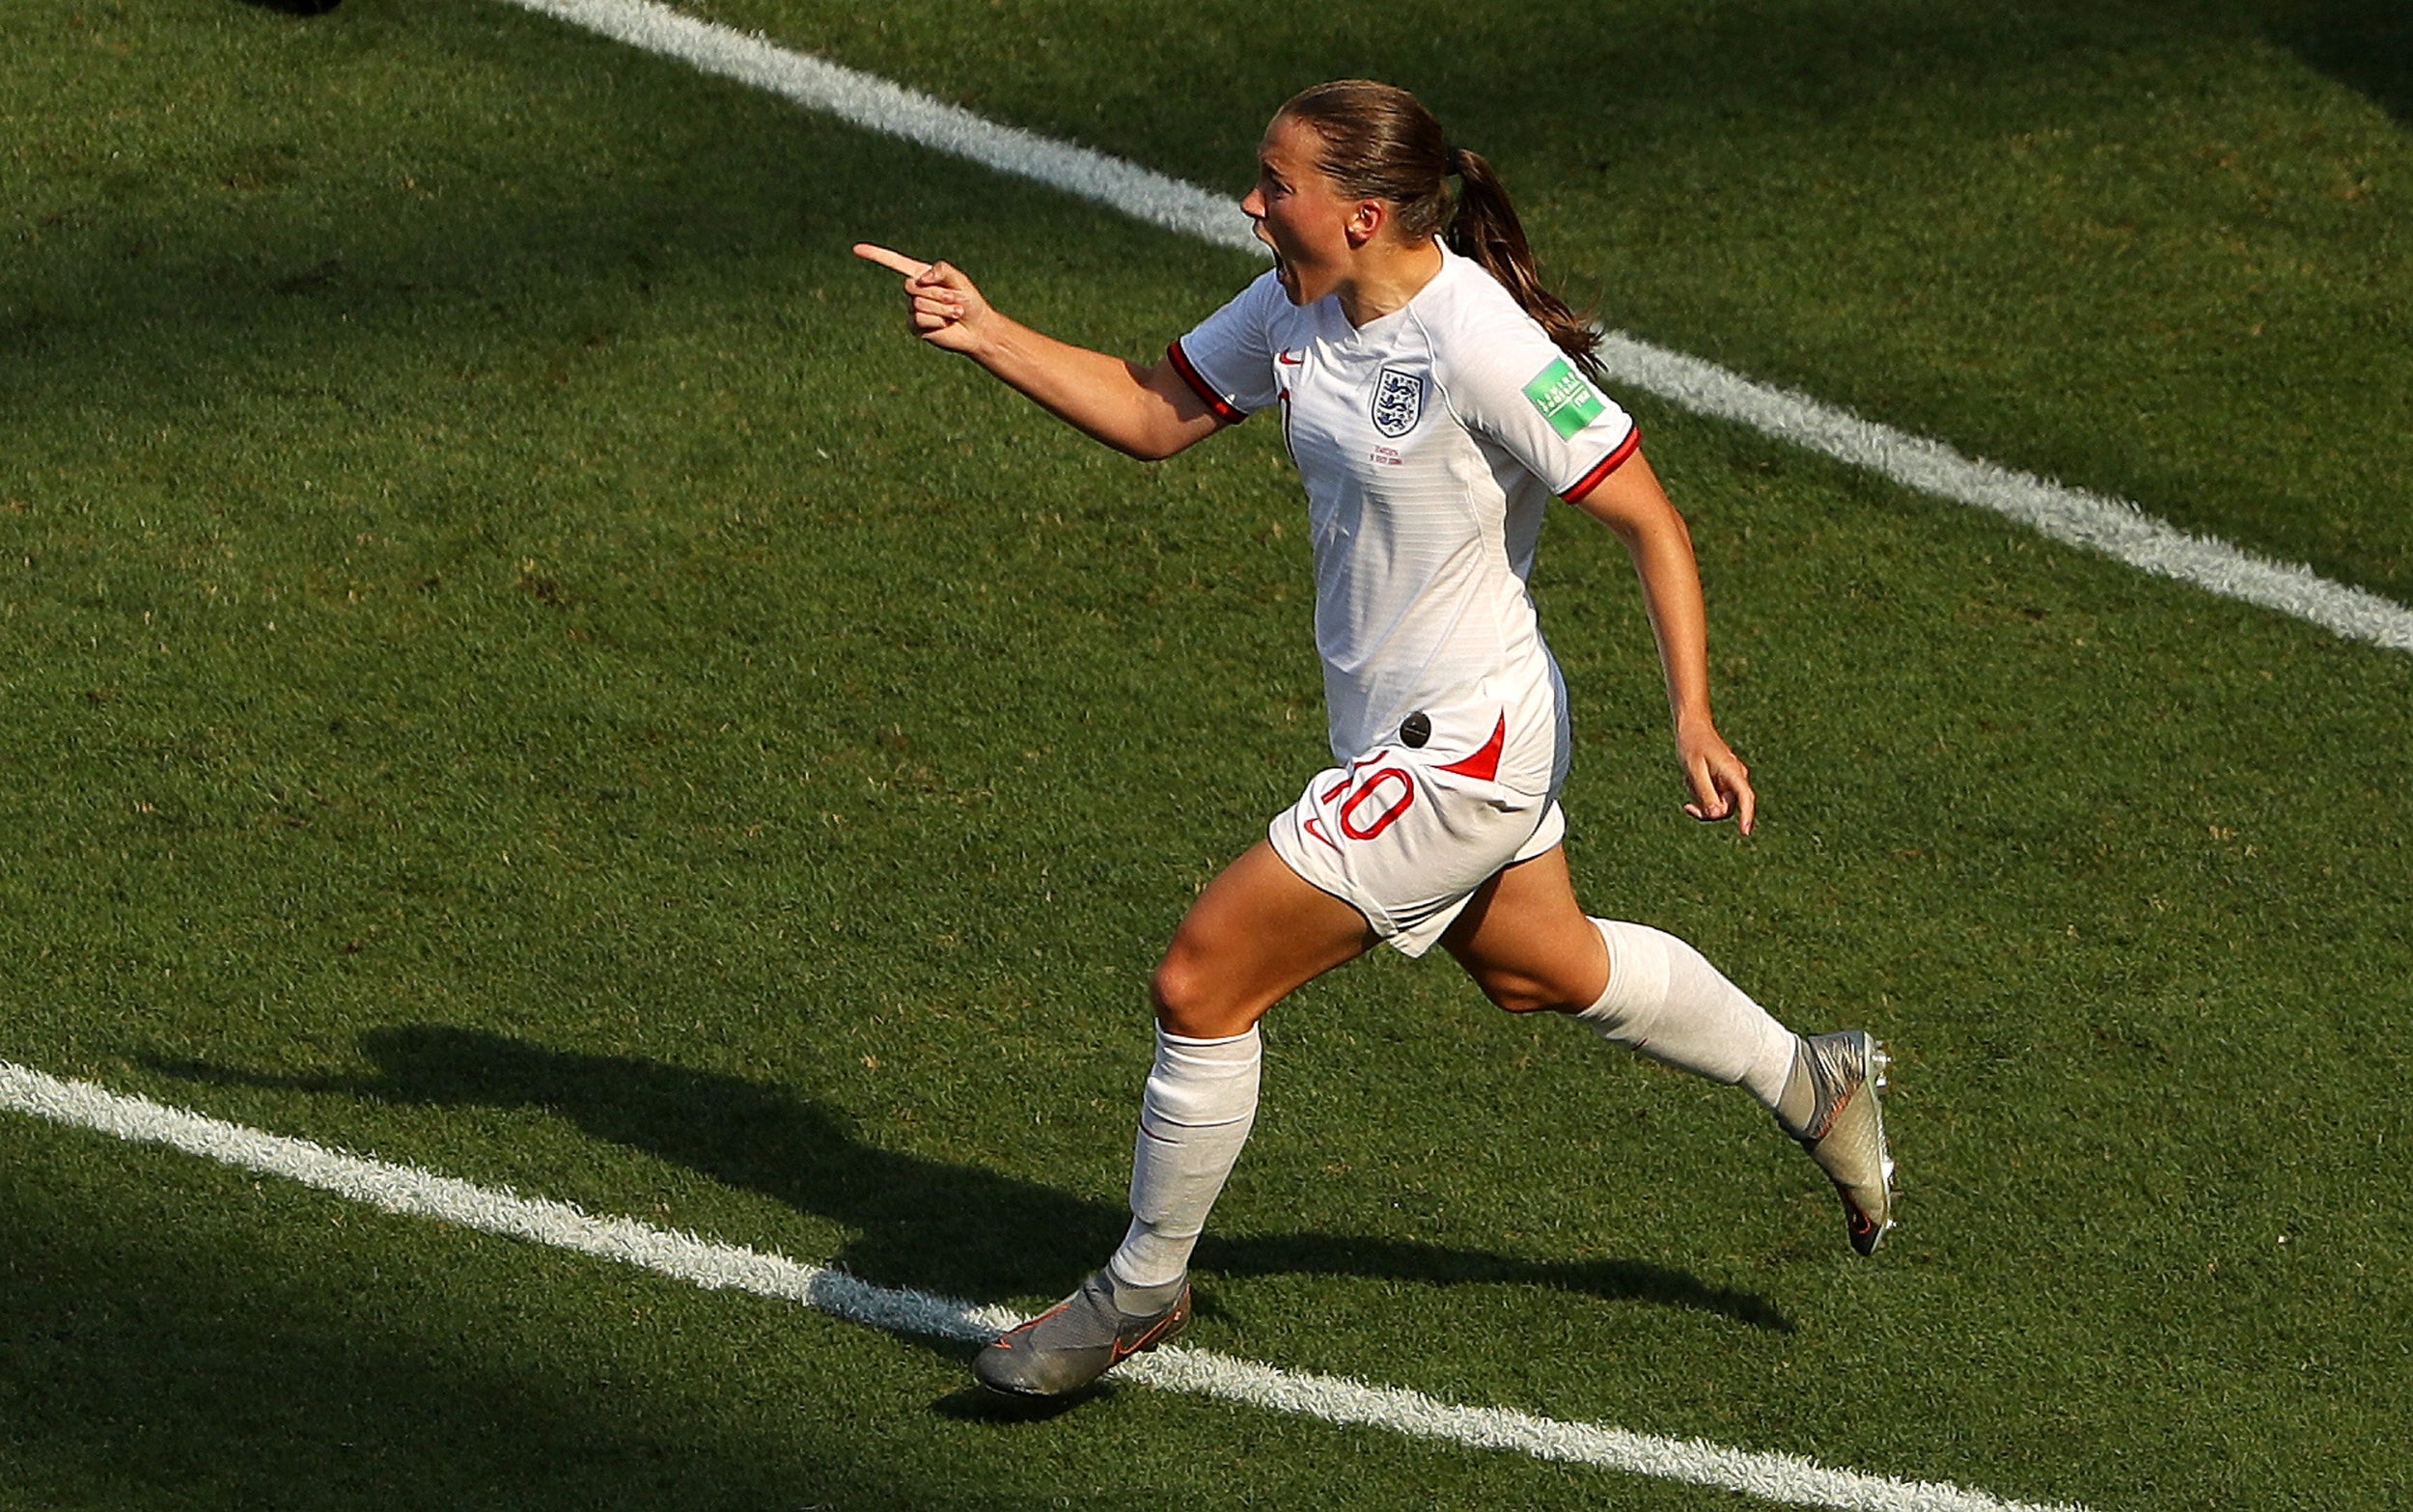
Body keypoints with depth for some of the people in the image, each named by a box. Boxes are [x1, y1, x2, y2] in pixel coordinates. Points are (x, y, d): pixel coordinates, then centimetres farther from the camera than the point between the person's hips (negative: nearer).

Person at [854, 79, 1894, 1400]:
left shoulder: (1481, 346, -27)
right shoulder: (1296, 308, -3)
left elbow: (1651, 522, -21)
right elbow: (1152, 414, 9)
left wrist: (1694, 721, -27)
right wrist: (988, 339, -4)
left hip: (1454, 757, -9)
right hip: (1437, 737, 9)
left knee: (1198, 983, -6)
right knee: (1541, 969, 29)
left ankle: (1141, 1287, 14)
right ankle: (1811, 1083, 49)